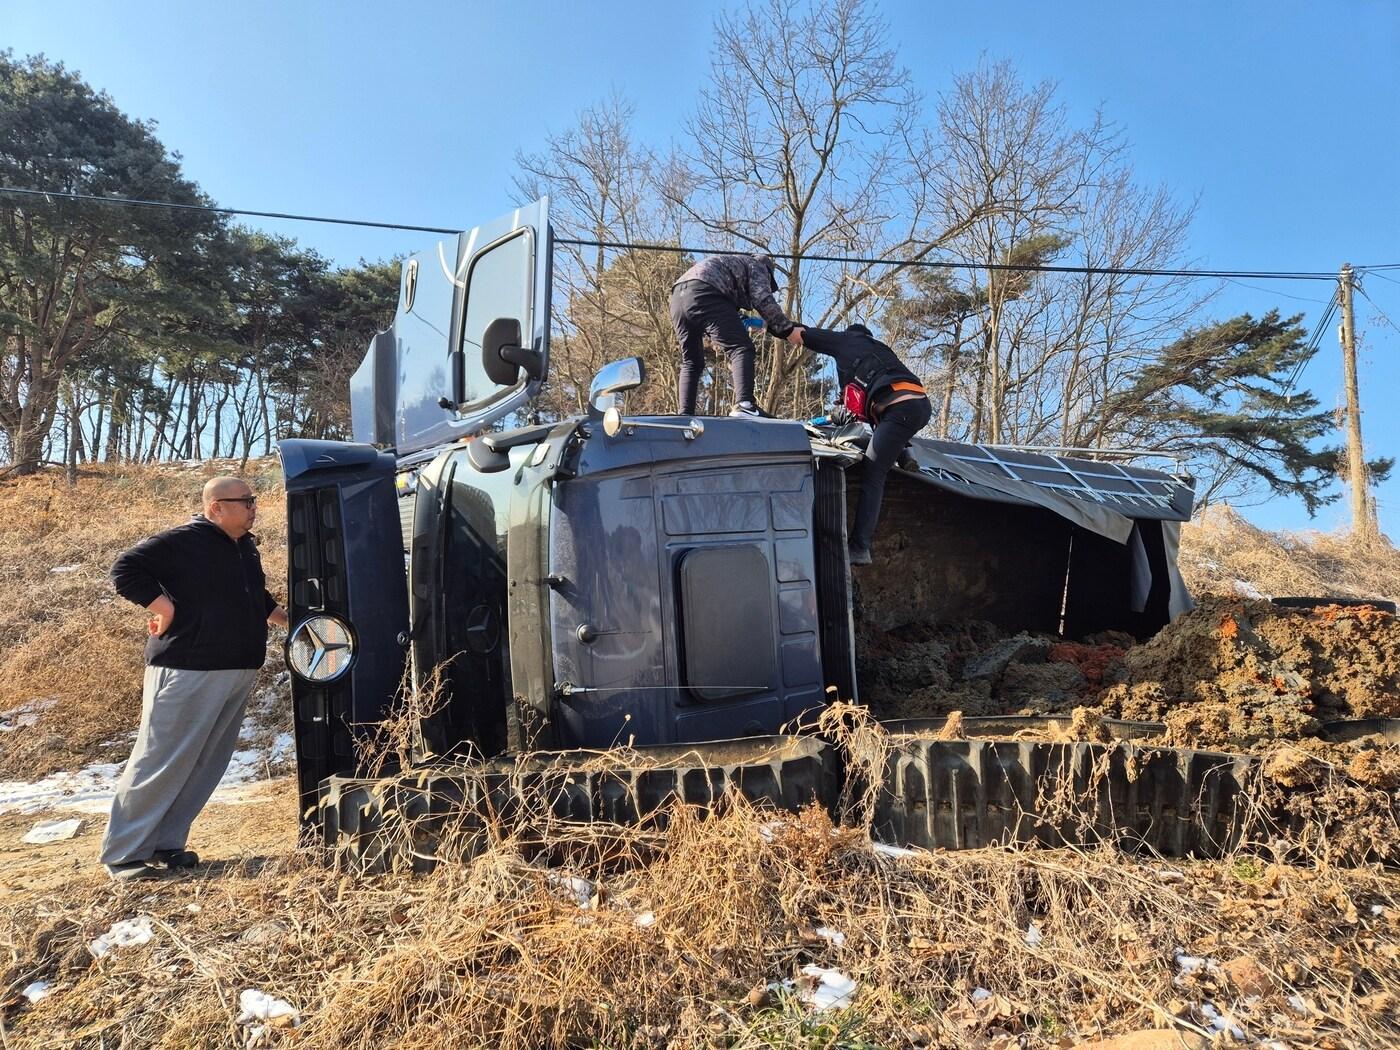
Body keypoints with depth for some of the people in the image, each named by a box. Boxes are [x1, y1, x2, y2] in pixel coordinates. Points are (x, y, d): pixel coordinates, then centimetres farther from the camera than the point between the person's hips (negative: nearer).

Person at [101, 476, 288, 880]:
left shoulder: (245, 548, 16)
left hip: (237, 674, 8)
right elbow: (125, 569, -14)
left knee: (207, 764, 11)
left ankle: (165, 843, 22)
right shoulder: (181, 542, -10)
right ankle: (122, 853, 10)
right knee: (160, 763, -2)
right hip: (187, 671, -8)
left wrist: (288, 620, 20)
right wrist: (165, 608, -17)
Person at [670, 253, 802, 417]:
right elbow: (763, 300, 1)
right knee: (742, 349, -11)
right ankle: (744, 404, -30)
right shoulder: (757, 265, 21)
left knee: (691, 363, 17)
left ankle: (685, 415, 8)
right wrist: (788, 330, 7)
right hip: (703, 294, -8)